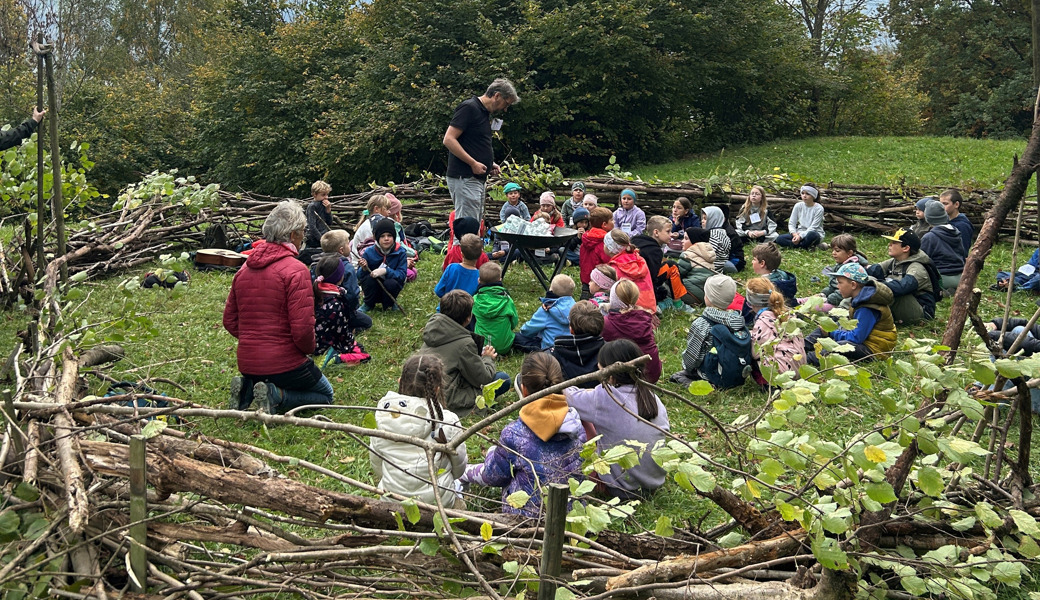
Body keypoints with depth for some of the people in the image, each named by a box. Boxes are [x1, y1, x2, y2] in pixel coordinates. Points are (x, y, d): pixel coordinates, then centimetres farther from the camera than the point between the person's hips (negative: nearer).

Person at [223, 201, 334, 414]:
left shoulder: (245, 268, 7)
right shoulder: (296, 270, -16)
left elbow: (229, 320, 12)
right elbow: (303, 328, -21)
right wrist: (309, 348, -1)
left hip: (247, 363, 7)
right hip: (284, 362, -6)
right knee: (325, 395, 18)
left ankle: (248, 388, 4)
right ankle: (276, 396, -8)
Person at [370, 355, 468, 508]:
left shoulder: (382, 414, -12)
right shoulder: (447, 421, -19)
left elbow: (376, 463, 2)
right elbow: (459, 467, -3)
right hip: (437, 501, -2)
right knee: (456, 483, 33)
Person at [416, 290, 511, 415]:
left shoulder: (432, 327, 3)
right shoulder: (464, 344, -19)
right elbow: (483, 379, -8)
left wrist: (480, 357, 20)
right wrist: (488, 358, 11)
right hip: (446, 400, -8)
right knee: (503, 379, -2)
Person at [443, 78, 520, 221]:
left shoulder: (485, 112, 19)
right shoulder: (469, 108, -10)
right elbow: (448, 140, -17)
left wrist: (490, 164, 12)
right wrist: (473, 163, -19)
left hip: (478, 178, 10)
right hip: (465, 178, -10)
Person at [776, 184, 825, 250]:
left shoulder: (818, 208, -10)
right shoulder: (798, 206, 2)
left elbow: (813, 227, -16)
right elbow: (791, 223, -1)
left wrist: (800, 236, -29)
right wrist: (795, 234, -22)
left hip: (815, 234, -5)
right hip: (799, 234, 5)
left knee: (811, 235, -42)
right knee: (779, 239, -21)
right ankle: (807, 246, -22)